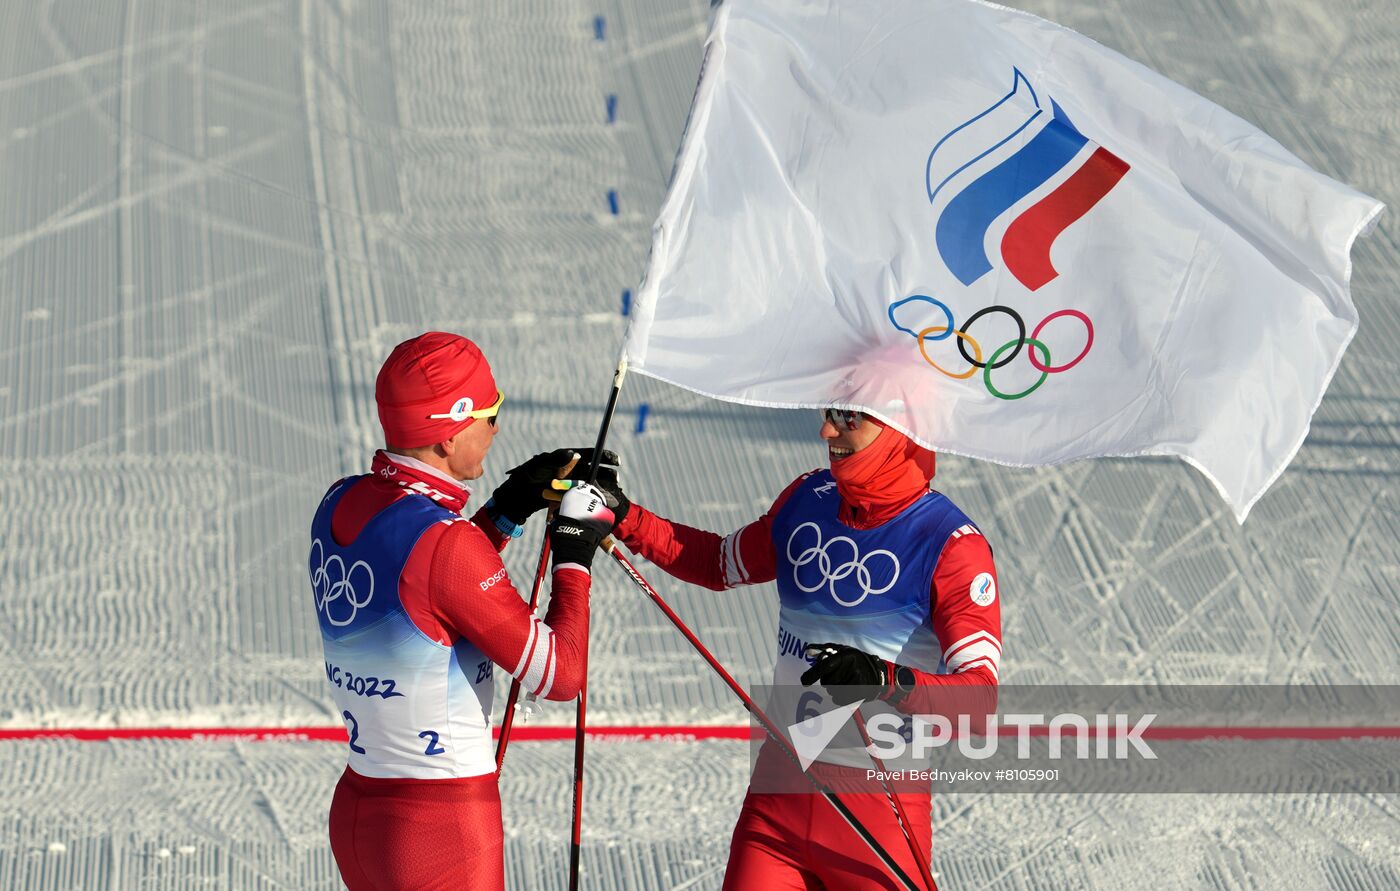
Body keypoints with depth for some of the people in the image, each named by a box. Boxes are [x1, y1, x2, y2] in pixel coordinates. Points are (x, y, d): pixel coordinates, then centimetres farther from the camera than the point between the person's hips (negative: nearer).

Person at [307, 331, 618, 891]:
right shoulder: (444, 542, -22)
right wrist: (575, 558, -5)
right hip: (444, 829, -8)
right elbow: (560, 674, -18)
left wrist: (507, 509, 14)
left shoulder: (339, 506, 2)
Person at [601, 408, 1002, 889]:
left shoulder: (950, 543, -14)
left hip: (879, 805, -5)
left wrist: (888, 680, -39)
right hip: (780, 788, 5)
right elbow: (719, 563, 22)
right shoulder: (807, 499, 3)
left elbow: (980, 695, -22)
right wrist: (625, 519, 11)